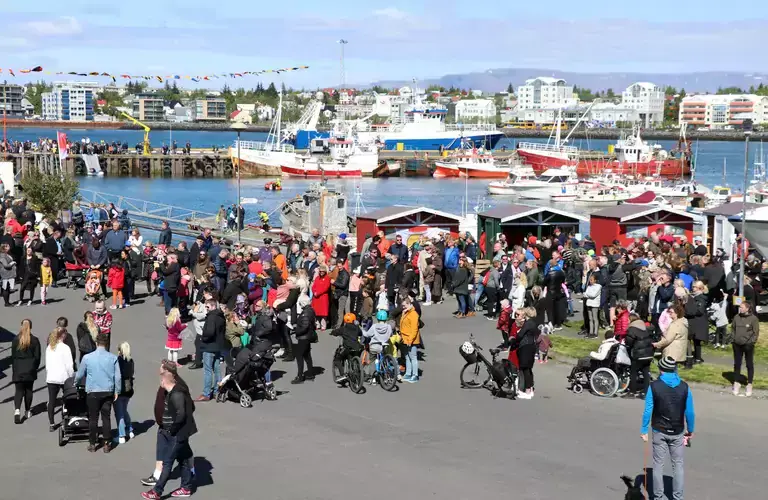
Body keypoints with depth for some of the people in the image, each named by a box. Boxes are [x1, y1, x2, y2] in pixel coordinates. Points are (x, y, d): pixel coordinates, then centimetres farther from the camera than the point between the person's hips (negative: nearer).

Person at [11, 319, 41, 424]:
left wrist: (14, 366, 13)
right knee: (28, 390, 12)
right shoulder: (34, 340, -5)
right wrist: (35, 367, 12)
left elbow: (13, 355, 2)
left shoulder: (16, 340, -3)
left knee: (19, 390, 1)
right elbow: (37, 356, -3)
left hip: (18, 369, 0)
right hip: (30, 369, 0)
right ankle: (27, 412, 18)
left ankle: (17, 410, -20)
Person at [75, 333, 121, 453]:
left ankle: (92, 444, 14)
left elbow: (80, 374, 7)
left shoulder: (87, 358, -6)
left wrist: (75, 383, 27)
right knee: (106, 418, 8)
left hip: (93, 392, -1)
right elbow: (118, 377, -2)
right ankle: (107, 444, 9)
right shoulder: (113, 358, -5)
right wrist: (116, 391, 9)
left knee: (93, 418, 9)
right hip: (108, 392, 1)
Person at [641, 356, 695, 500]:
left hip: (659, 432, -1)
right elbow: (689, 412, -4)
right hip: (677, 432, 1)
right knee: (678, 465, 12)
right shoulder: (684, 387, -7)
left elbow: (648, 411, -11)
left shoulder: (654, 386, -12)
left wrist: (643, 430, 0)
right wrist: (690, 431, 9)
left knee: (658, 465, 10)